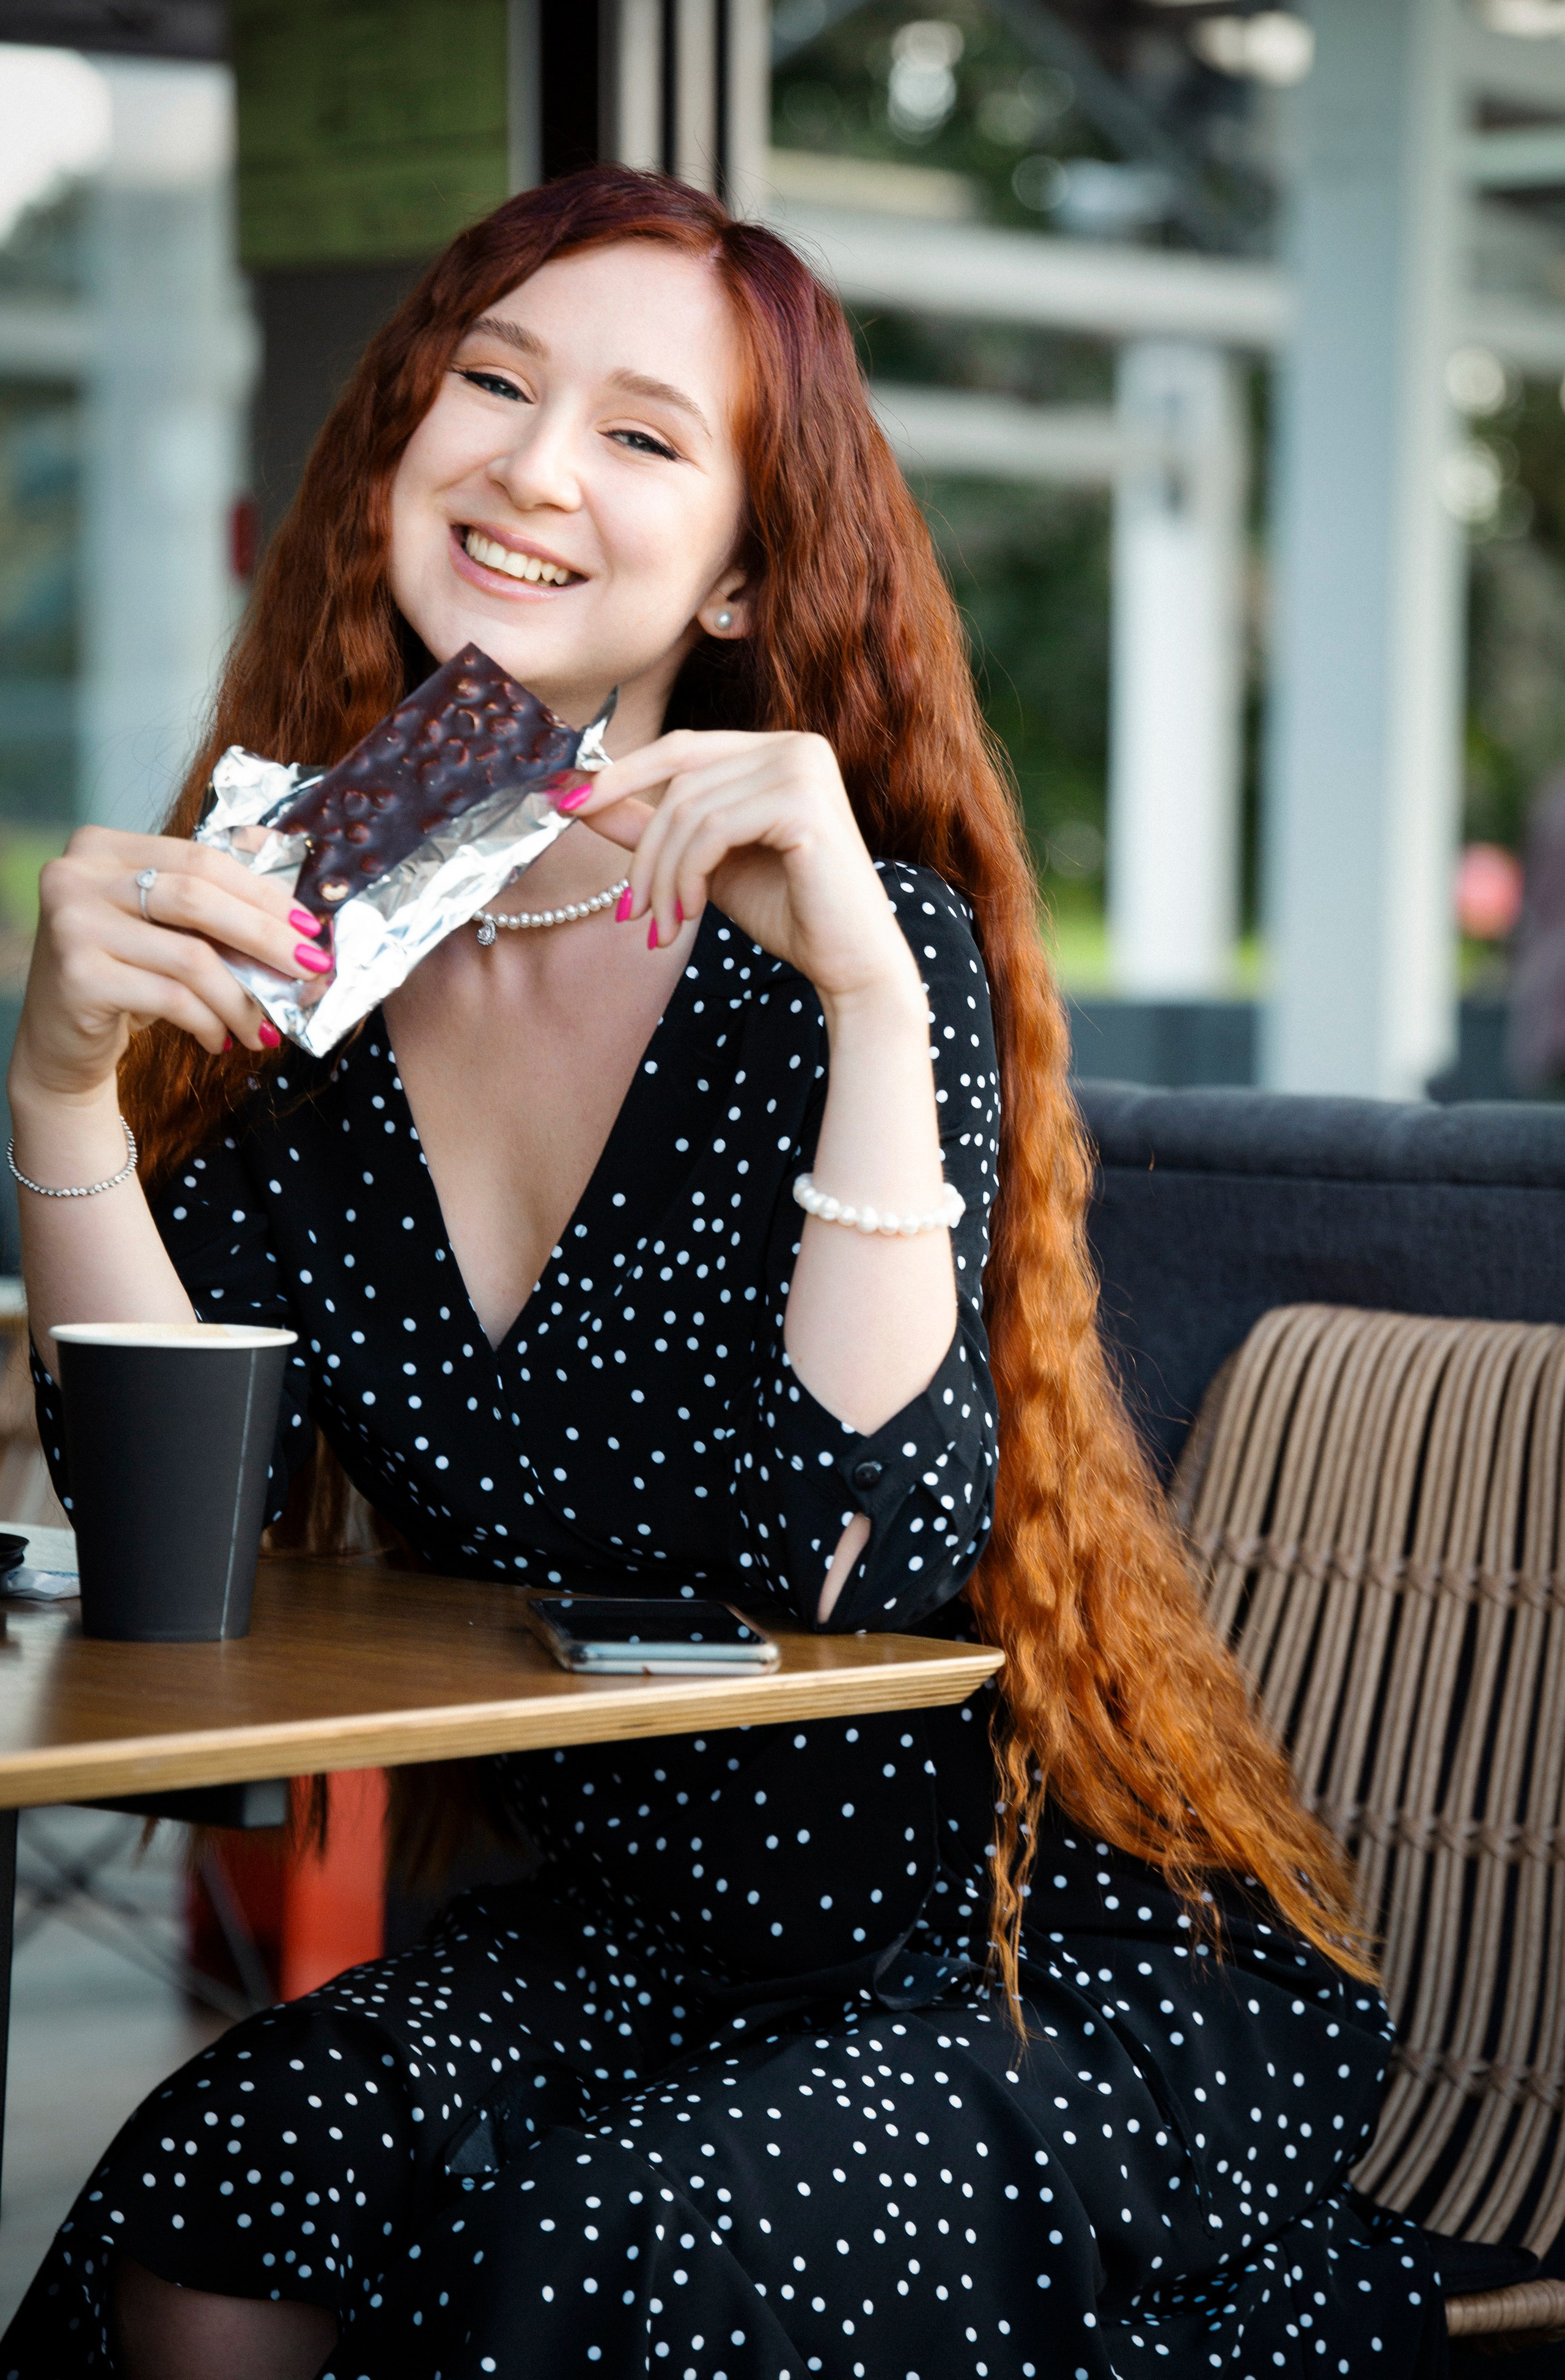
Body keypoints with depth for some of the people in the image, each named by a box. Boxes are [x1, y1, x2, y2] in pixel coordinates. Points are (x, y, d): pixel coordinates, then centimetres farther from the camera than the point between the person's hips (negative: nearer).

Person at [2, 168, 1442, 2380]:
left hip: (1049, 1964, -4)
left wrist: (870, 1001, -31)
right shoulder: (300, 952, 0)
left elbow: (868, 1553, -24)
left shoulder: (860, 945, -14)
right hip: (630, 1941, 4)